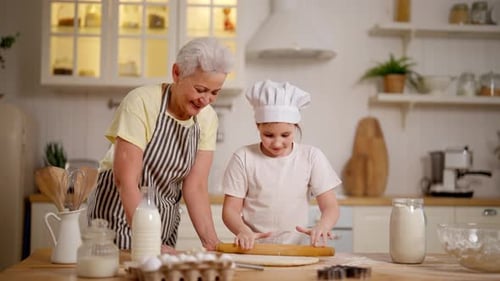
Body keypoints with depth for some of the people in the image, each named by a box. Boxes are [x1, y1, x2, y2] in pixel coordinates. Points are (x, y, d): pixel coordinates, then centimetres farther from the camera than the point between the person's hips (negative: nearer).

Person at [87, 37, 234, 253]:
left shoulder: (207, 119, -6)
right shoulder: (142, 102, -22)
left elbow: (195, 186, -8)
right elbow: (125, 180, -26)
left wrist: (211, 241, -20)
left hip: (164, 222, 5)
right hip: (120, 214, -5)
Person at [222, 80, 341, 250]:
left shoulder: (311, 156, 4)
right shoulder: (244, 158, 1)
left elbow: (330, 207, 2)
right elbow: (231, 210, 1)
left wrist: (321, 227, -21)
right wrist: (244, 231, -21)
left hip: (297, 248, -1)